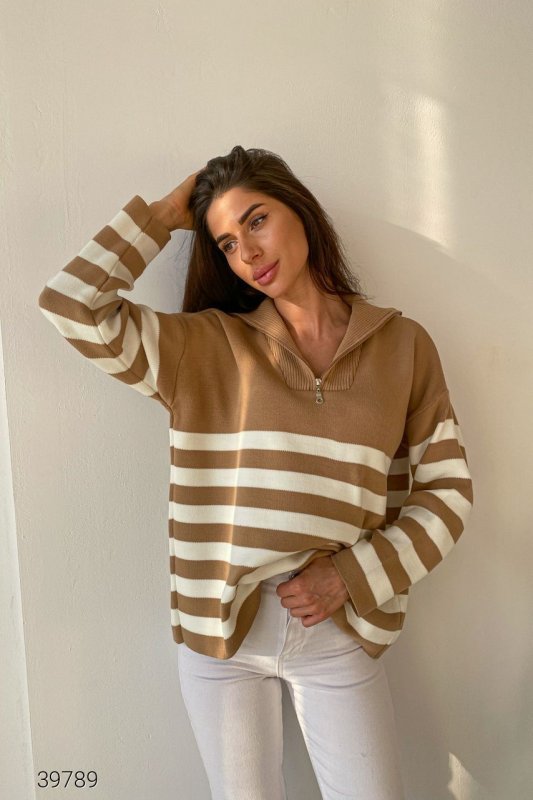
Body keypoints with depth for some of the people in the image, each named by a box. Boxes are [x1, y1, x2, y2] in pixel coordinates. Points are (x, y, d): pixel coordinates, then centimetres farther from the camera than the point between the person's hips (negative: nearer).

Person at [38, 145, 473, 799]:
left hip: (339, 632, 0)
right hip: (219, 629, 1)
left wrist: (351, 577, -10)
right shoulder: (204, 346, -1)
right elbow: (70, 305, -10)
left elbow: (447, 489, 0)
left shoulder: (402, 345, -2)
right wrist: (162, 215, -3)